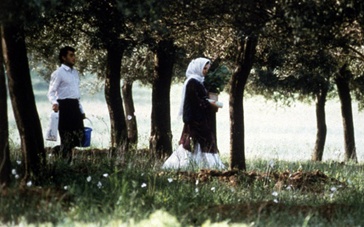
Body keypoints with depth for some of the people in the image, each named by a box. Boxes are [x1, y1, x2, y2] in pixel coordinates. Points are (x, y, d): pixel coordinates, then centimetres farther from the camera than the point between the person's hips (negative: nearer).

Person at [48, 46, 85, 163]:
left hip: (75, 106, 8)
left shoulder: (75, 73, 18)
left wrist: (81, 110, 25)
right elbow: (51, 92, -11)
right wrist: (54, 103, -31)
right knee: (66, 138, -7)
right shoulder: (58, 73, -6)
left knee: (79, 136, 6)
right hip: (64, 106, -8)